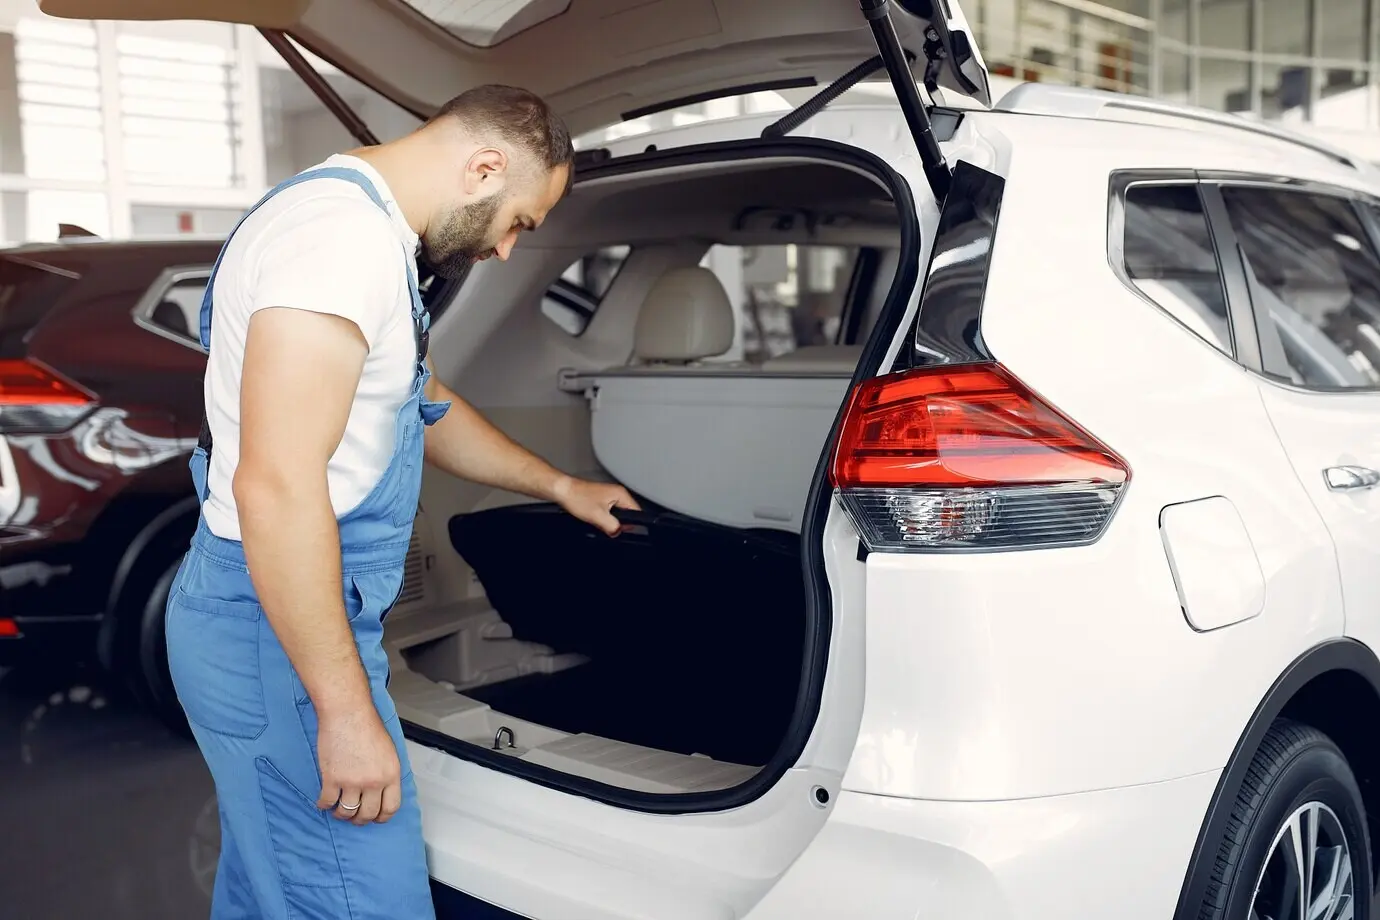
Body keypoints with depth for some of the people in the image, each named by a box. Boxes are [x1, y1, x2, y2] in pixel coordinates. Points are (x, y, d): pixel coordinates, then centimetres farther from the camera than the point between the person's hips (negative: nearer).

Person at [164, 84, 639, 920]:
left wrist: (560, 487, 35)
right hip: (284, 638, -10)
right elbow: (276, 485, -27)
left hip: (276, 621, 10)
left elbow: (428, 410, 29)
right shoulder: (342, 232, -19)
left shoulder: (370, 232, 15)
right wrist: (347, 711, -23)